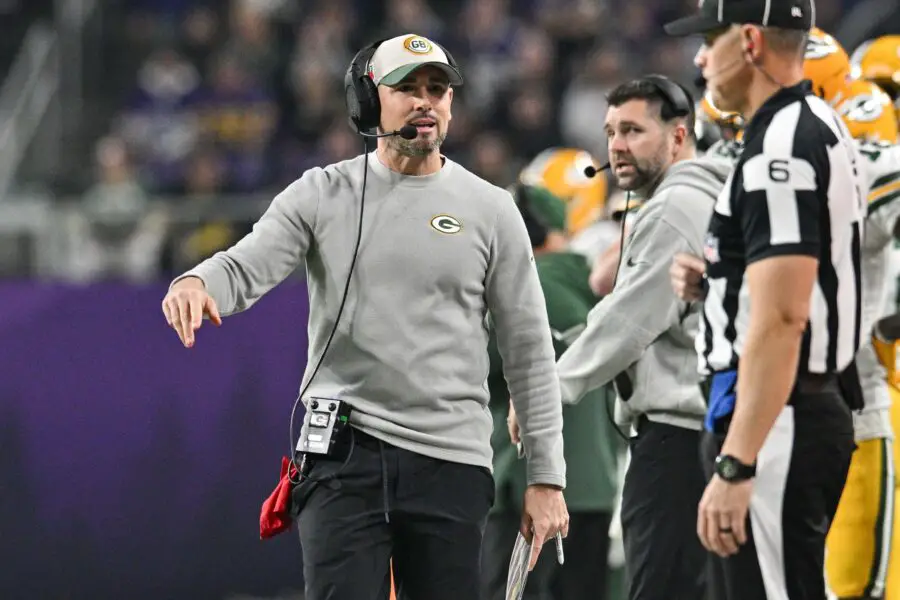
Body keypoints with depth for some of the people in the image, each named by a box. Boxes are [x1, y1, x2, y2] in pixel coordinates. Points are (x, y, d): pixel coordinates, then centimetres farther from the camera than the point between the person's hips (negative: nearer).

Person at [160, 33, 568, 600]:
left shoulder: (490, 209, 6)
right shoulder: (321, 195, 5)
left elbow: (529, 351, 8)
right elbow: (246, 268, -7)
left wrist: (547, 478, 4)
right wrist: (196, 284, -32)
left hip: (452, 464, 1)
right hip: (344, 453, -1)